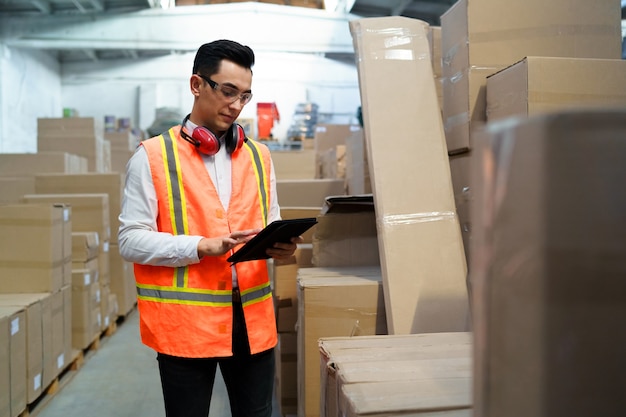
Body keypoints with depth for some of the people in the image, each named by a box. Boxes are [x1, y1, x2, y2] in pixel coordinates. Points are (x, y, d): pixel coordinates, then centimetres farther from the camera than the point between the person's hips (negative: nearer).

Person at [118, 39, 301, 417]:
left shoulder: (259, 155, 11)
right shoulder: (152, 156, -3)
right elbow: (131, 240, -7)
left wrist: (280, 245, -6)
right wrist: (204, 247, -18)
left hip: (253, 319, 4)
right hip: (184, 322, -4)